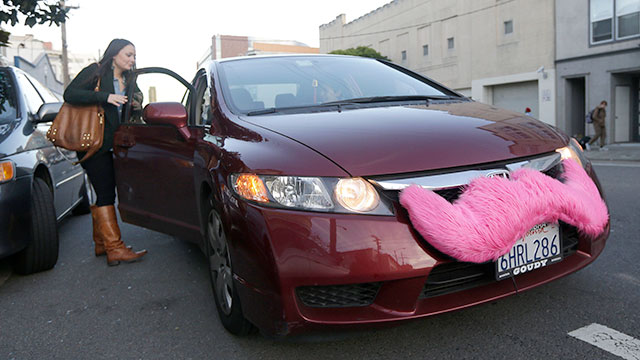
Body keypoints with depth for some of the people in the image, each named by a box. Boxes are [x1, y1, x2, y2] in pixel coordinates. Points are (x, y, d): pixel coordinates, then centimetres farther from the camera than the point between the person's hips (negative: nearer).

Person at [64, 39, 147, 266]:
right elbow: (70, 94, -16)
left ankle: (101, 243, 20)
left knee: (101, 193, 12)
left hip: (107, 145, 8)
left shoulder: (127, 80, 18)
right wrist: (105, 97, -24)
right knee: (105, 193, -13)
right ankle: (115, 249, -14)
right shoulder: (96, 72, -4)